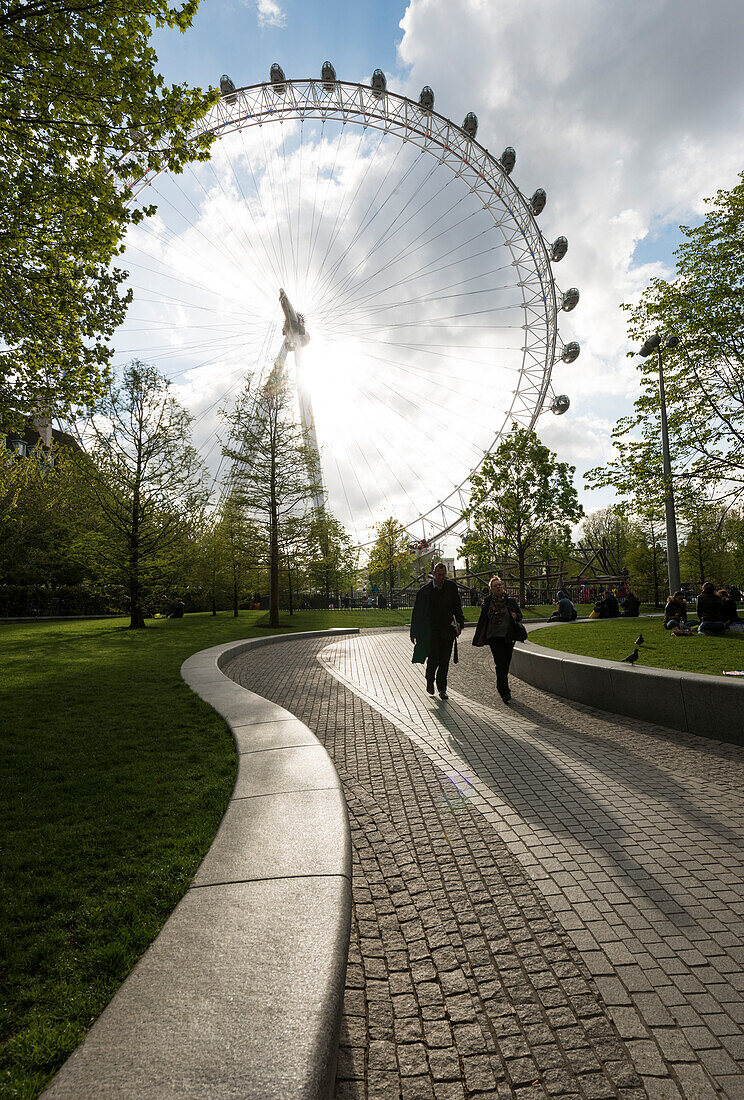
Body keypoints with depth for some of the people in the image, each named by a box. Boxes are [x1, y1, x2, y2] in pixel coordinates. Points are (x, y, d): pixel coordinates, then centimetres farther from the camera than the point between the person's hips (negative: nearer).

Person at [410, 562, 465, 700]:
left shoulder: (452, 587, 4)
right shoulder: (424, 591, -3)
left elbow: (457, 607, 12)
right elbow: (417, 612, 2)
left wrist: (460, 622, 0)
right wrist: (414, 633, 2)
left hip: (447, 630, 2)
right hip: (431, 630, -2)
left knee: (445, 660, 3)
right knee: (434, 658, -10)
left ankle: (442, 689, 15)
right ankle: (430, 680, 19)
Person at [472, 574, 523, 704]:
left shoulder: (510, 601, 7)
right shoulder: (488, 602, 3)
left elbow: (520, 615, 15)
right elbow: (482, 619, 9)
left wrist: (516, 616, -10)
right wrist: (479, 638, 9)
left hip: (509, 637, 3)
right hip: (494, 636, -2)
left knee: (506, 664, 9)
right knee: (501, 663, -13)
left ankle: (500, 687, 31)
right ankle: (505, 692, -13)